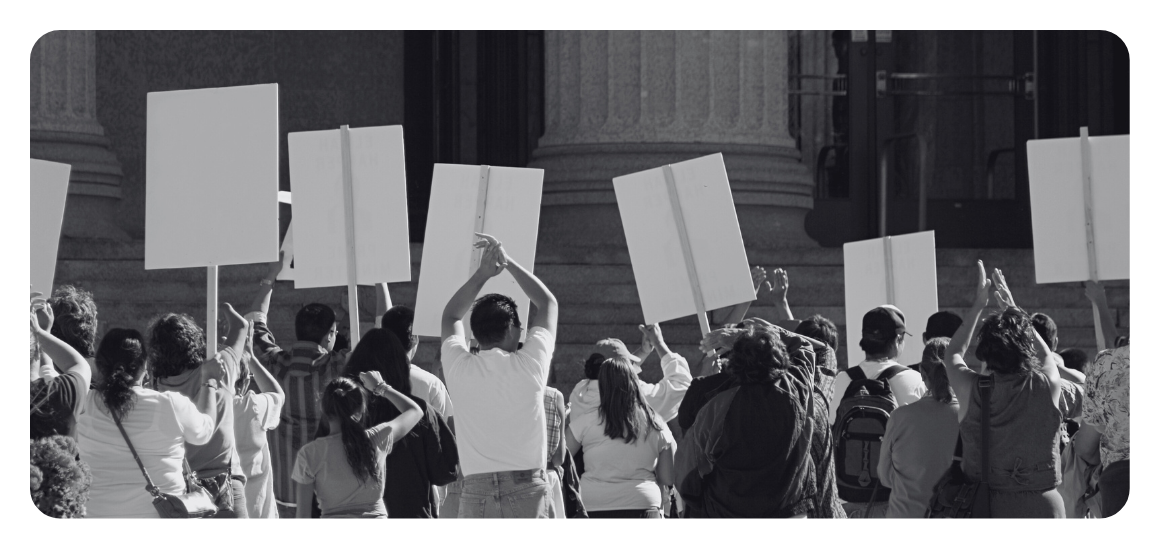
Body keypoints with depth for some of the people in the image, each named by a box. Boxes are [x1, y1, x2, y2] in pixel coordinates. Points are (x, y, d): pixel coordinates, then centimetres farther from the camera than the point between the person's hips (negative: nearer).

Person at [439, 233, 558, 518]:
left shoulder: (460, 369, 3)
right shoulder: (529, 366, -1)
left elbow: (451, 317, 25)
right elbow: (548, 303, 17)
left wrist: (482, 273, 22)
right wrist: (509, 263, 20)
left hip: (476, 494, 2)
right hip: (527, 493, -2)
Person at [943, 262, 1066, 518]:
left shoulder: (971, 389, -7)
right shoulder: (1046, 386, -6)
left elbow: (952, 355, 17)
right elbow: (1046, 355, 20)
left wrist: (978, 306, 24)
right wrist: (1012, 309, 28)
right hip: (1041, 505, 0)